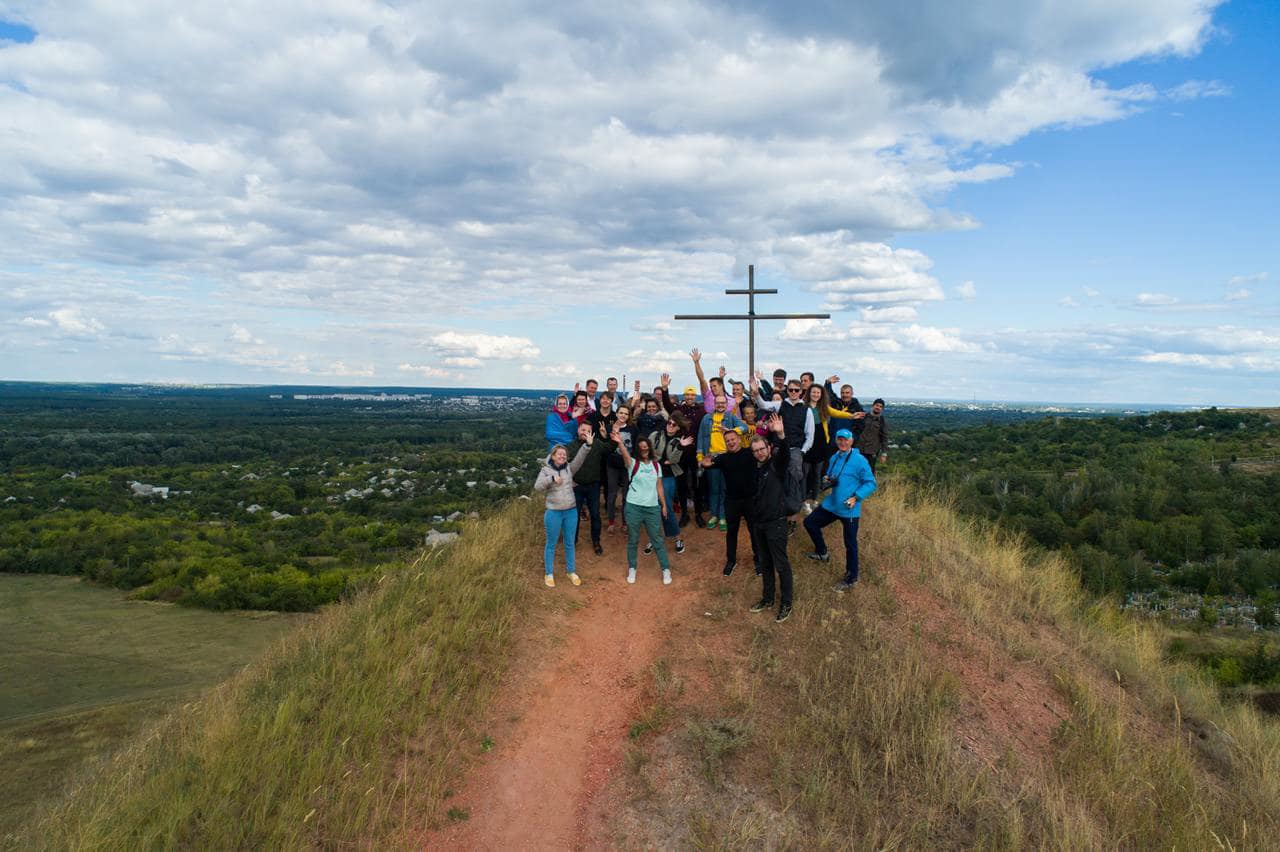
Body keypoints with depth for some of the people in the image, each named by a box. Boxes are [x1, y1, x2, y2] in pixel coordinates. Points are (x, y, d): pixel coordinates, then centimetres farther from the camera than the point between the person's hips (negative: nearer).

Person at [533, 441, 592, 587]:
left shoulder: (569, 468, 2)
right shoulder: (546, 470, -4)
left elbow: (579, 459, -14)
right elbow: (537, 487, -16)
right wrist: (552, 478, -30)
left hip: (571, 511, 3)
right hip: (553, 512, -3)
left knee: (570, 543, 13)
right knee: (551, 544, 9)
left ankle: (571, 571, 28)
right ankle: (549, 573, 21)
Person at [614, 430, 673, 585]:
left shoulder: (656, 465, 8)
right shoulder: (633, 463, -3)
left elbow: (659, 486, 13)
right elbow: (625, 454, -25)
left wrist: (664, 504, 10)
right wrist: (619, 442, -45)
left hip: (653, 507, 2)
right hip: (633, 507, -2)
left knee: (657, 539, 6)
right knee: (632, 540, 8)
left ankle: (666, 570, 16)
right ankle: (632, 569, 24)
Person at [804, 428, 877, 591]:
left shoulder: (859, 460, -15)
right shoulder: (834, 458, 8)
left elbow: (871, 483, -13)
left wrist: (856, 498, -23)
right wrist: (827, 479, -1)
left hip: (849, 510, -7)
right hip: (831, 505, 7)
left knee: (850, 544, 3)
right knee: (809, 522, 10)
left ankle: (851, 578, 19)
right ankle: (822, 553, 28)